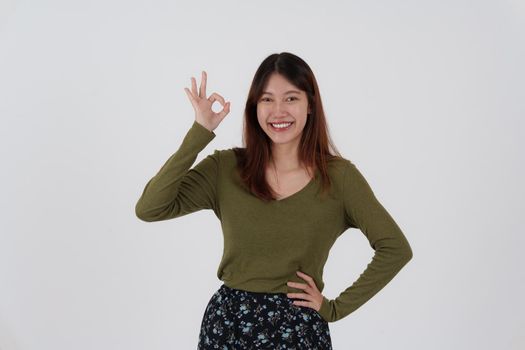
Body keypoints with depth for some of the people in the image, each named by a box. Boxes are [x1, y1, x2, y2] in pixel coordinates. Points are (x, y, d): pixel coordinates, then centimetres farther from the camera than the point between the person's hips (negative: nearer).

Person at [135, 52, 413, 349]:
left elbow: (396, 248, -4)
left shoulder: (339, 176, -7)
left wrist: (335, 308, -5)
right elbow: (149, 209, -15)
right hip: (229, 324, 1)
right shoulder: (226, 168, -4)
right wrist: (200, 133, -17)